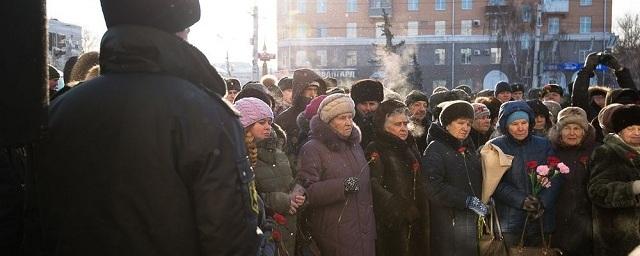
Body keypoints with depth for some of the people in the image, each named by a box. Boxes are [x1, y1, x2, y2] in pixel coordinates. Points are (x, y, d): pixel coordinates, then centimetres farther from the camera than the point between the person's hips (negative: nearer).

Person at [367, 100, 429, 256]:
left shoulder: (410, 148, 15)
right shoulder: (376, 149, -8)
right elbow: (374, 186, -18)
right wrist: (401, 209, -20)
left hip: (416, 219, 7)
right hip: (391, 223, -6)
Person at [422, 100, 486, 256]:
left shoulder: (469, 151, 19)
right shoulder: (435, 150, -6)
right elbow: (434, 187, -19)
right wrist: (467, 200, -19)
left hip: (473, 222, 7)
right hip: (449, 224, -7)